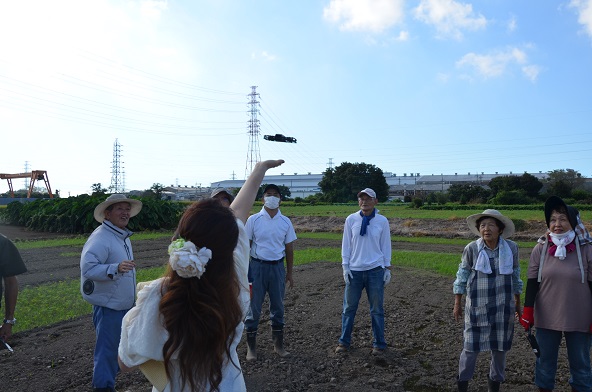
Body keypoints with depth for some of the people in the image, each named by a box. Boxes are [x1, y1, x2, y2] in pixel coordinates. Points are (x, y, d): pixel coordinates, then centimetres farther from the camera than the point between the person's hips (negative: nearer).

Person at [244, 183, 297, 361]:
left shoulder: (285, 222, 3)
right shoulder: (253, 219, -4)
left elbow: (289, 248, 8)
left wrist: (289, 273, 7)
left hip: (277, 267, 3)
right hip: (257, 266, -2)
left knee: (278, 307, 12)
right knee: (254, 307, 4)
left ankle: (278, 344, 27)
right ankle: (251, 347, 17)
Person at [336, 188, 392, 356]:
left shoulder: (382, 221, -2)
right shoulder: (351, 220, -2)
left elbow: (385, 245, 5)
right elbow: (346, 244, 3)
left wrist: (387, 268, 4)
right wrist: (345, 266, -1)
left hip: (375, 271, 0)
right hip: (354, 270, 1)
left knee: (377, 309, 9)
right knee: (349, 307, 10)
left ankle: (379, 344, 25)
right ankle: (344, 341, 25)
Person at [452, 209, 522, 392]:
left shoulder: (511, 248, -4)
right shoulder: (471, 249, -11)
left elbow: (516, 276, 9)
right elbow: (462, 276, -2)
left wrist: (518, 303, 15)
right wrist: (457, 304, 0)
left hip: (503, 306, 2)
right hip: (477, 306, -2)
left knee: (500, 346, 13)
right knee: (472, 345, 3)